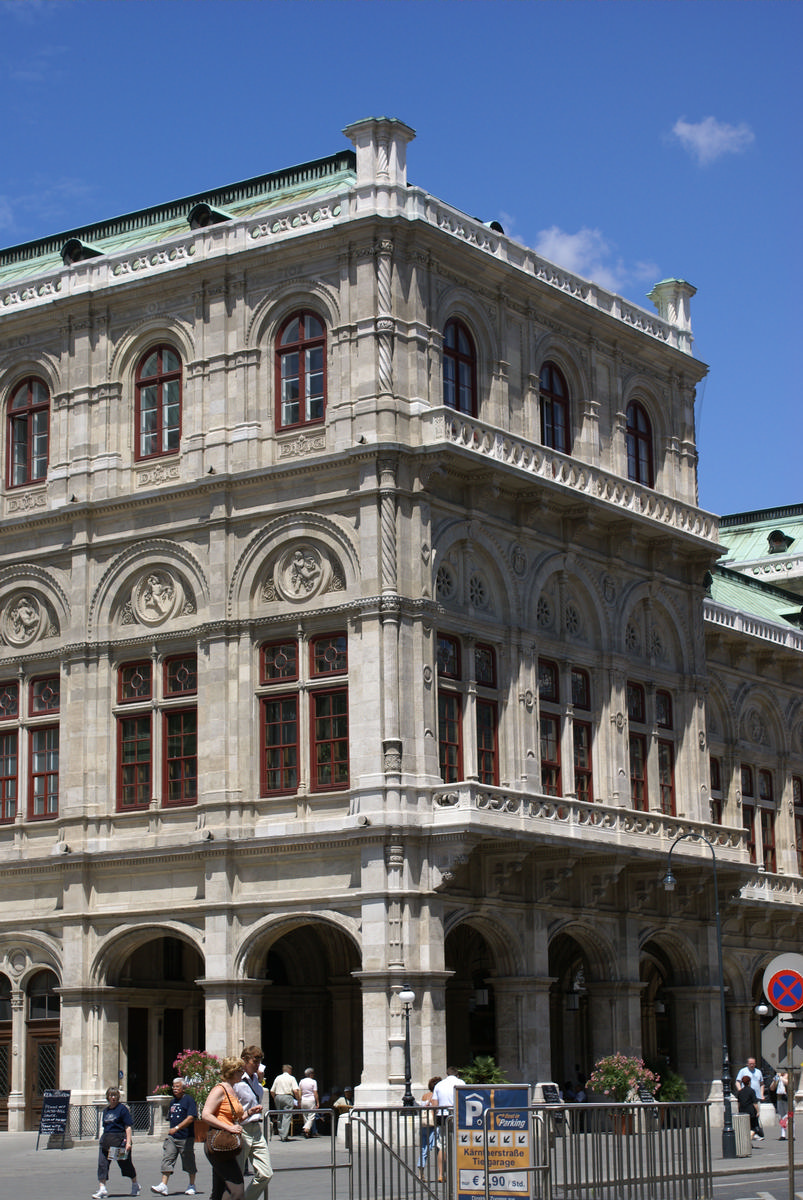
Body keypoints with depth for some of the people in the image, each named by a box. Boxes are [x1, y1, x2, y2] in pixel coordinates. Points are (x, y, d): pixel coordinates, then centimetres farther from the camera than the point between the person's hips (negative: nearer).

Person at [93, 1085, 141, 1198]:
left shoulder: (122, 1109, -5)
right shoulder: (105, 1110, 14)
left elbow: (128, 1127, -9)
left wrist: (128, 1142, -16)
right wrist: (102, 1140, 16)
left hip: (119, 1139, -6)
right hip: (106, 1140, 6)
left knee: (125, 1163, 8)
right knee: (102, 1163, -8)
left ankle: (135, 1185, 28)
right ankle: (102, 1189, -10)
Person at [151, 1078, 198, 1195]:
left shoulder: (189, 1100, -7)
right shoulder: (173, 1101, 16)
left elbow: (190, 1118, -17)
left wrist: (176, 1128, -24)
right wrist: (169, 1131, 15)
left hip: (186, 1138, -6)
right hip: (172, 1137, 6)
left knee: (189, 1163, 5)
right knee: (167, 1160, -7)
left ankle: (192, 1186, 18)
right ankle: (163, 1186, -12)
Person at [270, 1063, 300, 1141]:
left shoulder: (278, 1078, 12)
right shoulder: (291, 1078, 1)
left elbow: (272, 1091, 10)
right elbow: (295, 1091, -9)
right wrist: (298, 1098, 4)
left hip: (278, 1097, 4)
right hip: (288, 1097, -4)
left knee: (280, 1117, 15)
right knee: (287, 1116, -7)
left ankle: (281, 1134, 17)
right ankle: (284, 1136, -15)